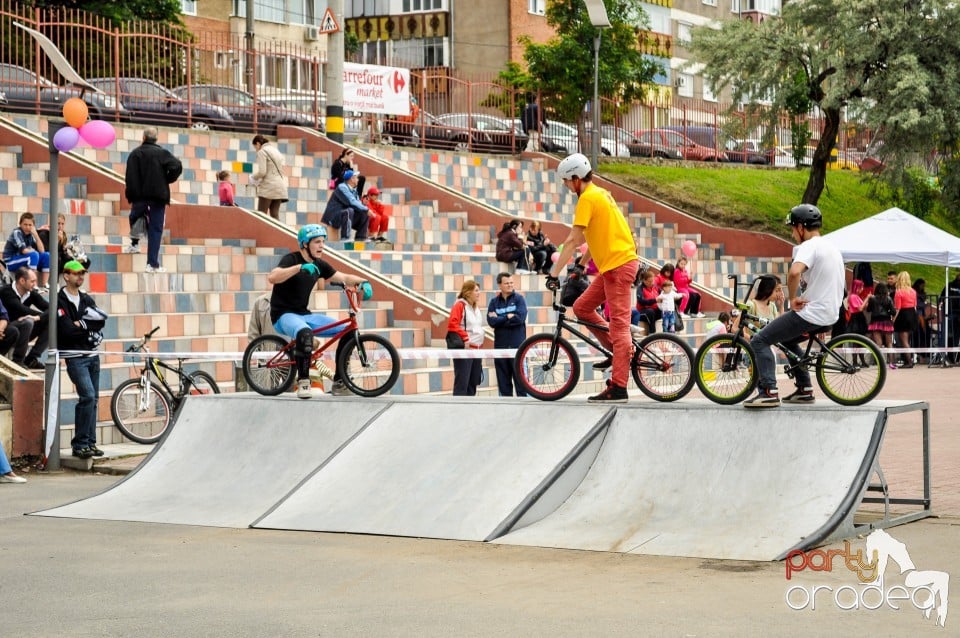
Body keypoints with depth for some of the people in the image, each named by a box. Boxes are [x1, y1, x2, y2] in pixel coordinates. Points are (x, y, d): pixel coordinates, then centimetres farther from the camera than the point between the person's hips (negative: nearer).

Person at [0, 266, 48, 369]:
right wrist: (42, 315, -27)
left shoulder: (31, 293, -1)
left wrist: (38, 317, -28)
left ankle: (31, 359, -6)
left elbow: (49, 308, -7)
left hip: (21, 334, 7)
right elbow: (22, 310, -32)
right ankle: (17, 360, -21)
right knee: (27, 322, -33)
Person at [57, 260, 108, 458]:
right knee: (88, 396, -17)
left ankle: (90, 442, 13)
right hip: (75, 357, -7)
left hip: (92, 354, 7)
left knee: (93, 399, 7)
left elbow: (101, 320, -1)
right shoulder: (60, 301, -6)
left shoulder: (87, 299, 15)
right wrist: (89, 327, -5)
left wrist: (80, 324, -12)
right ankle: (80, 444, -12)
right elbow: (68, 330, -16)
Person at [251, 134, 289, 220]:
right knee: (275, 215, 2)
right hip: (280, 186, 7)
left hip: (268, 187, -7)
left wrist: (253, 177, 6)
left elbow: (262, 172, -14)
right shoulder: (276, 150, 20)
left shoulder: (261, 152, -4)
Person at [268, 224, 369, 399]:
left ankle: (338, 383, 1)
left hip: (304, 315, 8)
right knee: (305, 333, -41)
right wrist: (300, 267, -38)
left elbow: (344, 277, 13)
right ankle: (303, 382, -30)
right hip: (284, 315, -8)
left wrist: (363, 282, -7)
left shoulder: (319, 265, 8)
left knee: (348, 331, -5)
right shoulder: (291, 259, -12)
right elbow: (272, 277, -30)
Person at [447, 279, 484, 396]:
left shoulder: (476, 307, 17)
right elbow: (452, 325, -20)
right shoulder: (460, 305, -9)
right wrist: (465, 338, -21)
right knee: (462, 382, -10)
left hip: (476, 349, 9)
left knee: (473, 382, 11)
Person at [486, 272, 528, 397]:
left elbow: (520, 318, -13)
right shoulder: (494, 301, 9)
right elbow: (491, 321, -4)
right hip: (500, 345, 3)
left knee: (520, 377, -4)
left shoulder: (519, 299, 2)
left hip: (517, 345, -3)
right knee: (503, 380, 6)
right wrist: (508, 317, -9)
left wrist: (499, 319, -7)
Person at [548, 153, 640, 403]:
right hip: (612, 264, 10)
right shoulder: (600, 194, 16)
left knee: (618, 325, -10)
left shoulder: (588, 198, -13)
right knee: (582, 307, 14)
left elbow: (573, 240, -17)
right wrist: (582, 262, 33)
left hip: (618, 265, -10)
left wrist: (554, 272, -15)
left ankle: (618, 388, -12)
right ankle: (617, 351, 19)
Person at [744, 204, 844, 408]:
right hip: (830, 314, 10)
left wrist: (792, 299, -19)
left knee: (760, 341, -6)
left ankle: (769, 392, -17)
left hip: (810, 314, -10)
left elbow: (794, 272, -34)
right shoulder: (831, 248, 17)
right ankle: (804, 390, 27)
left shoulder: (809, 246, -14)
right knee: (788, 339, 32)